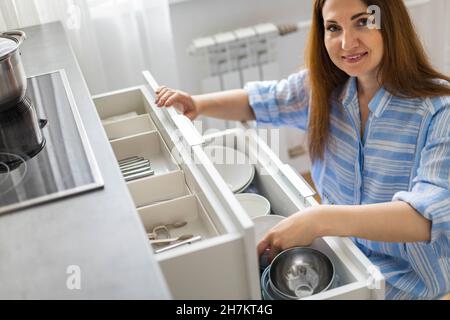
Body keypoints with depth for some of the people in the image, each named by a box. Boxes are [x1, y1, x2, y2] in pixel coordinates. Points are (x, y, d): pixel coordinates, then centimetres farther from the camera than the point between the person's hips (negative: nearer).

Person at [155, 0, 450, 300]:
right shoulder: (323, 86, -7)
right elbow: (263, 101, 10)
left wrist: (322, 220, -46)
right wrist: (198, 104, -7)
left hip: (407, 274, -4)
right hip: (342, 245, 5)